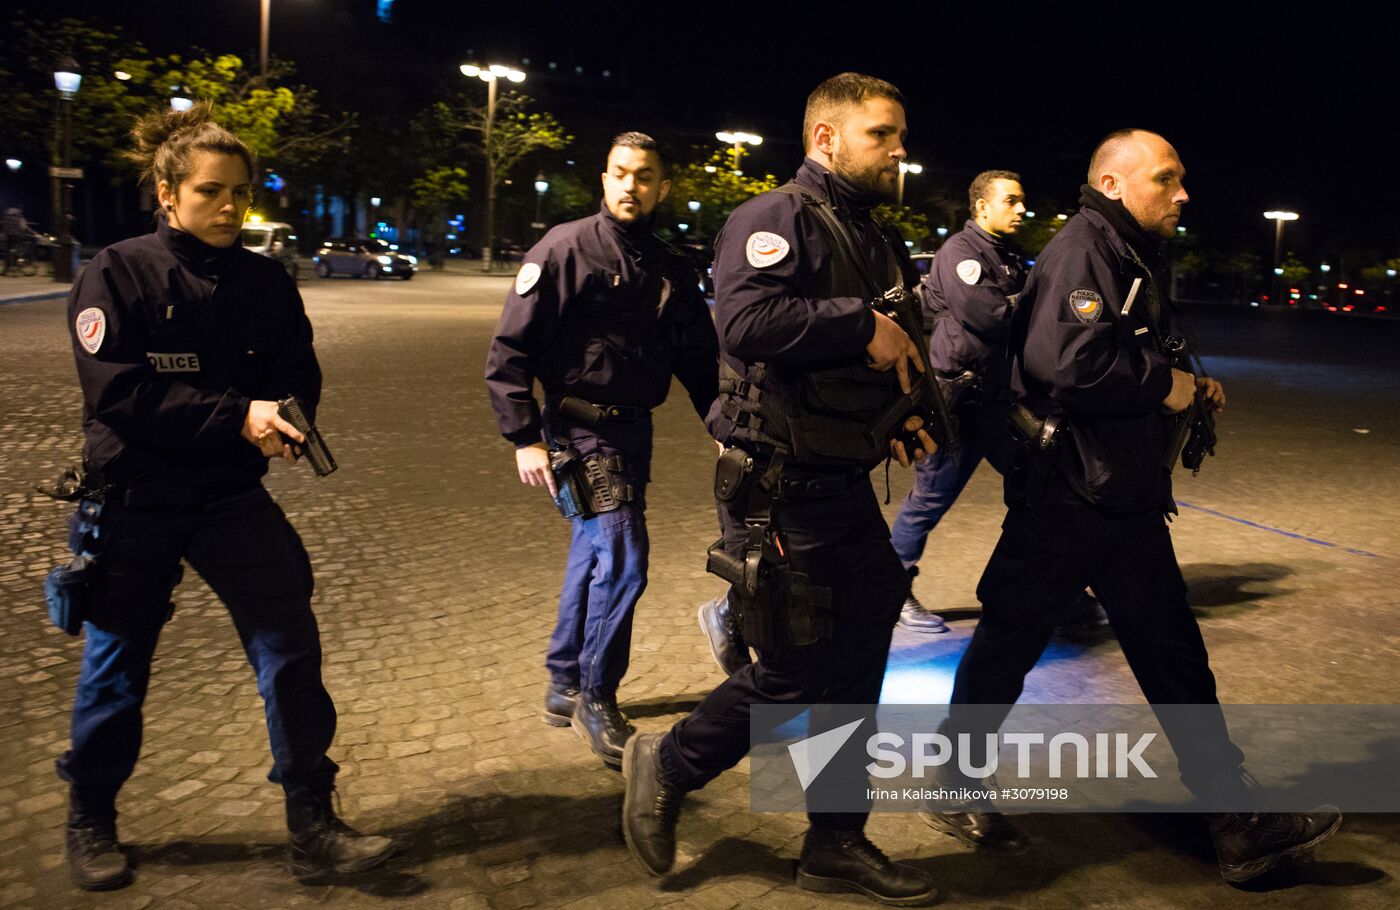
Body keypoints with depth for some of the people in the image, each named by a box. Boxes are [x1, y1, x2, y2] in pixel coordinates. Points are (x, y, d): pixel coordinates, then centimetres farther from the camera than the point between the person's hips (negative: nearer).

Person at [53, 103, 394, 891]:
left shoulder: (266, 282, 1)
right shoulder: (117, 276, -9)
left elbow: (297, 376, 0)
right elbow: (118, 392, -18)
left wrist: (280, 420, -24)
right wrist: (238, 416, -26)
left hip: (233, 497, 3)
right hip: (134, 500, -2)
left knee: (291, 647, -5)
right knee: (117, 664, 12)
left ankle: (313, 824, 7)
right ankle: (91, 821, 35)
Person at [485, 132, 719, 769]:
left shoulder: (671, 270, 9)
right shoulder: (566, 249, -8)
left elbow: (699, 358, 16)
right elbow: (509, 349, -11)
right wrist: (524, 439, -16)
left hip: (633, 431, 6)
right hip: (578, 430, -6)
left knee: (594, 556, 15)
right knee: (622, 560, -12)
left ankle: (565, 685, 31)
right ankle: (597, 701, 6)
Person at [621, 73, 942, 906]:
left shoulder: (881, 243, 16)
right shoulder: (777, 219, -12)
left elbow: (898, 356, 27)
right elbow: (746, 318, -32)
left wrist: (908, 415, 7)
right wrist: (862, 324, -23)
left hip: (847, 486, 9)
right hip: (780, 490, -9)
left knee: (856, 666, 14)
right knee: (795, 672, -2)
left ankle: (838, 843, 30)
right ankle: (668, 767, 22)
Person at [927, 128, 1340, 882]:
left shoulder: (1137, 256, 17)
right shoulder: (1082, 248, -14)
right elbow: (1065, 359, -30)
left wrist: (1187, 390, 8)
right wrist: (1162, 381, -17)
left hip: (1128, 498, 9)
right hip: (1065, 493, -9)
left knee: (1173, 655, 11)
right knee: (1009, 642, 4)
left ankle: (1239, 824, 20)